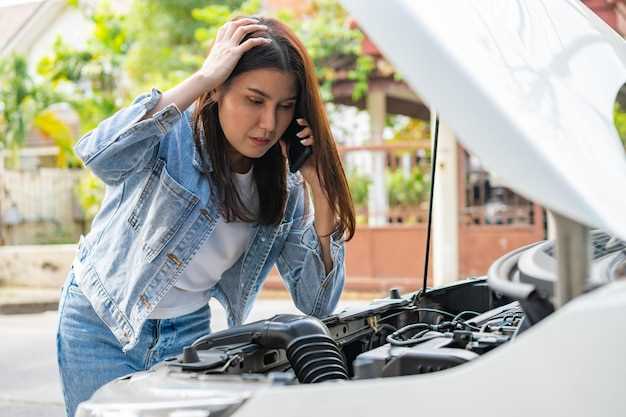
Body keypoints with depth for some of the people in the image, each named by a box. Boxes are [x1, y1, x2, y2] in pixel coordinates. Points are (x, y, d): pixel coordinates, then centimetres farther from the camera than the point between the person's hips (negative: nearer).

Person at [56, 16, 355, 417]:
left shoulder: (283, 191, -6)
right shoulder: (171, 131, -20)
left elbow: (318, 305, -9)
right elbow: (99, 155, -43)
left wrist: (319, 186, -18)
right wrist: (202, 78, -38)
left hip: (189, 332, 4)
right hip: (103, 325, -3)